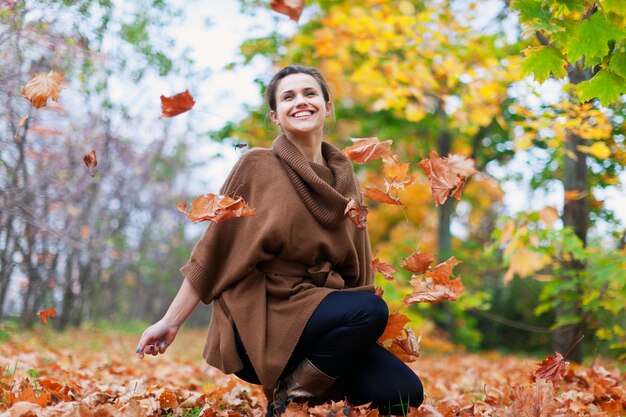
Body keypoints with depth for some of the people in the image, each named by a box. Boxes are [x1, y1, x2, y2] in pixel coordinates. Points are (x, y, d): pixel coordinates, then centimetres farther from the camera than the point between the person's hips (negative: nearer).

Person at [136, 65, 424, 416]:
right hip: (259, 319, -5)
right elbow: (214, 250, -1)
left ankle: (302, 384, 7)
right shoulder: (257, 166, -2)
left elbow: (356, 268, 15)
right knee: (371, 309, -30)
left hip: (324, 314, 5)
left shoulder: (345, 179, 11)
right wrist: (171, 322, -2)